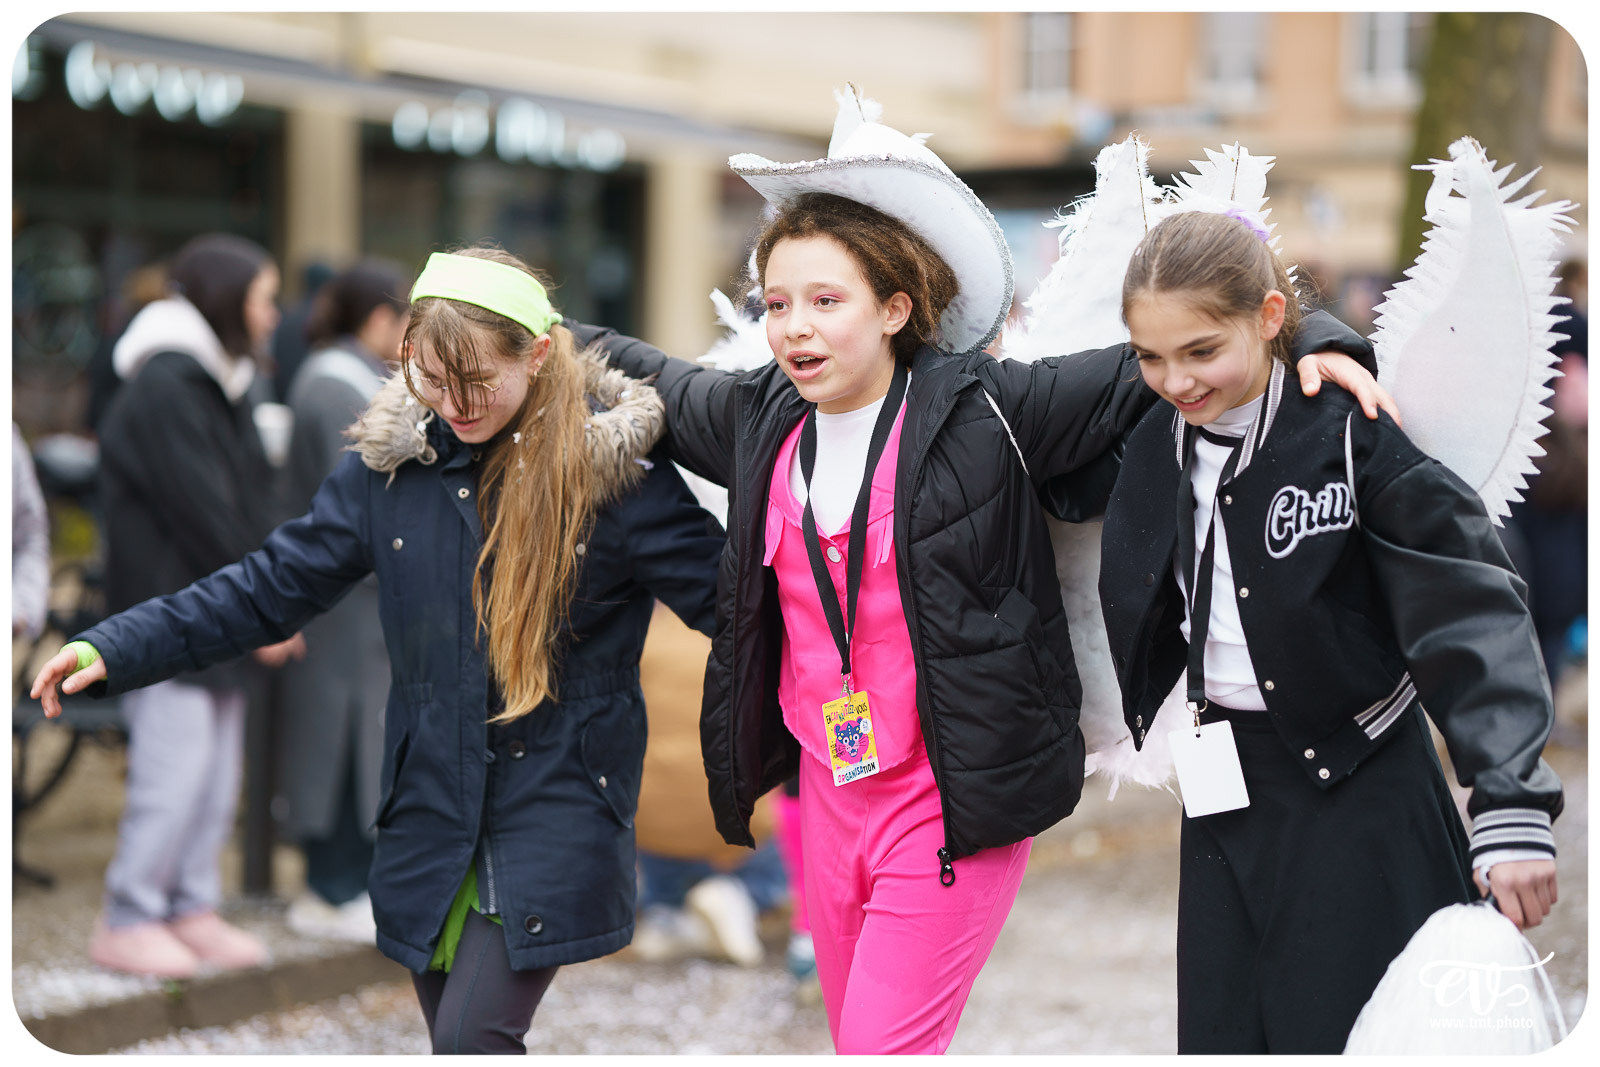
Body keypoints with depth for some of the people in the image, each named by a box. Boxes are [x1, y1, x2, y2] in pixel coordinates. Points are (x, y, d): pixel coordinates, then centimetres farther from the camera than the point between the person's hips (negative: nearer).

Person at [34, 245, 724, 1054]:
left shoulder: (612, 469, -9)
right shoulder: (392, 461, 1)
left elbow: (730, 597, -7)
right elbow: (272, 586, 6)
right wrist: (117, 650, -2)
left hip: (556, 804, -4)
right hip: (432, 810, 5)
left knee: (472, 1037, -19)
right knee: (457, 1039, 12)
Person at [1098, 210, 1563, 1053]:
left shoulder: (1360, 437, -14)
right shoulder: (1154, 449, 5)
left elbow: (1472, 618, -19)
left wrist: (1511, 807, -27)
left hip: (1358, 793, -6)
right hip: (1225, 796, 6)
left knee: (1335, 1034, -5)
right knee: (1223, 1036, 7)